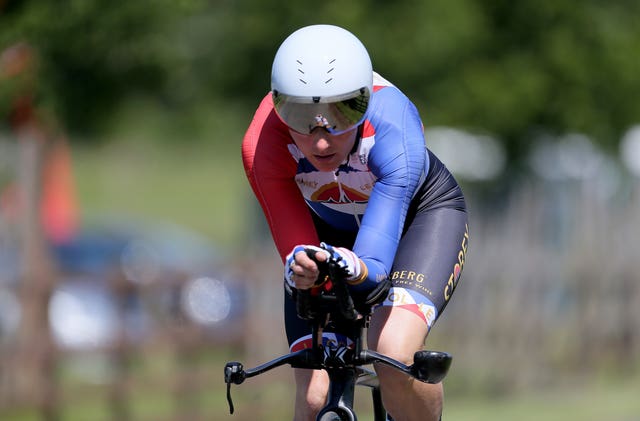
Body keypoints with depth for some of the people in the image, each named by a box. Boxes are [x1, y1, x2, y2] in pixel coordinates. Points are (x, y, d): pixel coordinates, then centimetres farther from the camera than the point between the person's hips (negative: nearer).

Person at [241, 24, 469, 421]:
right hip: (327, 226, 2)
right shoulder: (263, 145, -34)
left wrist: (355, 266, -70)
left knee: (395, 359, -29)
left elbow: (376, 262, -47)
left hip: (421, 210, -2)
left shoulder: (392, 124, -40)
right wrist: (301, 266, -59)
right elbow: (294, 248, -35)